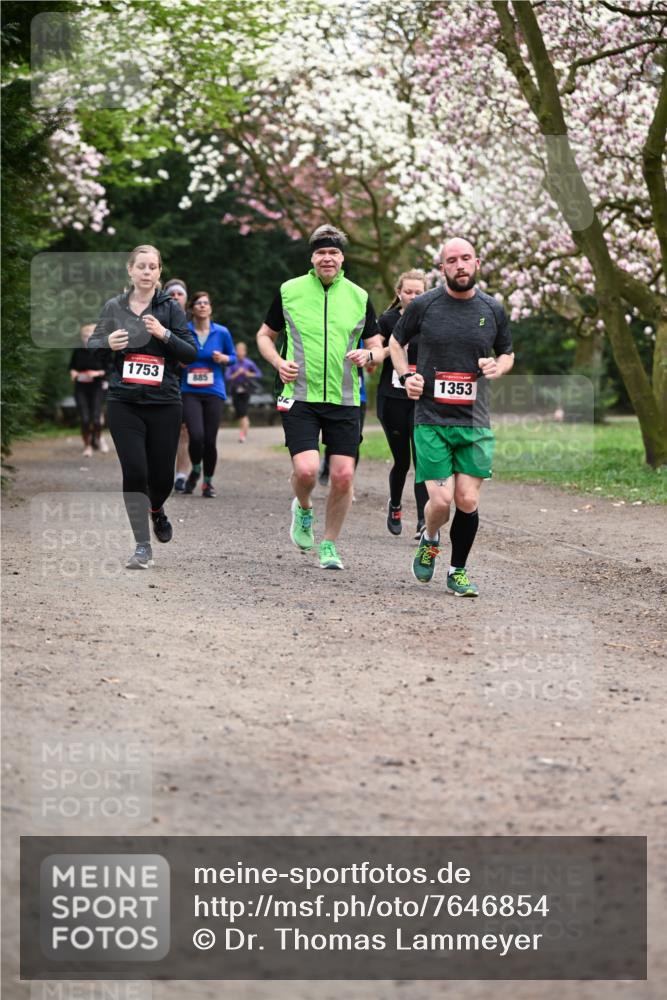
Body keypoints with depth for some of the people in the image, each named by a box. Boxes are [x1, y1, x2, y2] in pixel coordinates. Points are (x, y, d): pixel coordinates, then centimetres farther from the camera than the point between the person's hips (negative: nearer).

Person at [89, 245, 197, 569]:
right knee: (134, 472, -10)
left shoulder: (170, 307, 1)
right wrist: (107, 343, -12)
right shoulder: (114, 307, 5)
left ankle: (156, 509, 40)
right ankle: (142, 546, 0)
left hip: (165, 404, 0)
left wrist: (164, 334, -19)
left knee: (162, 476, 4)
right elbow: (91, 345, 11)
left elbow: (191, 353, -2)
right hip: (124, 404, 0)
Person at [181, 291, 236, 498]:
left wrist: (222, 358, -6)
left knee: (210, 440, -2)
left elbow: (233, 356, 15)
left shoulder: (221, 333, 4)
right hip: (190, 392, -1)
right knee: (196, 436, -17)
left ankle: (208, 482, 19)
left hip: (214, 391, 1)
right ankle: (195, 470, 14)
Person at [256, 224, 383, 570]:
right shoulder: (289, 291, 3)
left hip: (344, 400, 2)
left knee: (343, 476, -3)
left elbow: (377, 344, 14)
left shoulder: (359, 296, 6)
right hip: (299, 397, -2)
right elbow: (265, 335, 14)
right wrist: (279, 362, -5)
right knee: (306, 469, -17)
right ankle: (303, 509, 19)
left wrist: (366, 354, -9)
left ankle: (329, 545, 16)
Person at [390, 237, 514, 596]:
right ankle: (429, 540, 24)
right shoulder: (424, 305, 0)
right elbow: (395, 341, 16)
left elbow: (507, 353, 21)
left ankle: (458, 572, 16)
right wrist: (406, 376, -1)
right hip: (431, 419, -2)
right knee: (441, 500, -10)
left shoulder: (493, 310, 6)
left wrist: (498, 366, -2)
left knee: (468, 501, -2)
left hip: (475, 422, 2)